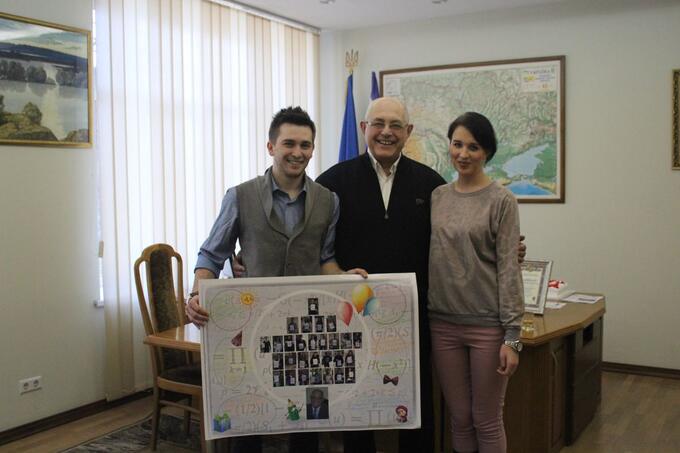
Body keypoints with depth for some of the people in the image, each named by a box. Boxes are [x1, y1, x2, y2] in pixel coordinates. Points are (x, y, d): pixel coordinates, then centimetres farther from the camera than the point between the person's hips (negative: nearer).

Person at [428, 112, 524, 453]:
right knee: (459, 418, 14)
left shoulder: (501, 201, -6)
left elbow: (508, 269, -9)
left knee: (486, 421, 8)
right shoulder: (436, 197, 7)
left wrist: (512, 336, -11)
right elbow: (429, 260, 10)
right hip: (442, 323, 4)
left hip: (487, 325, -3)